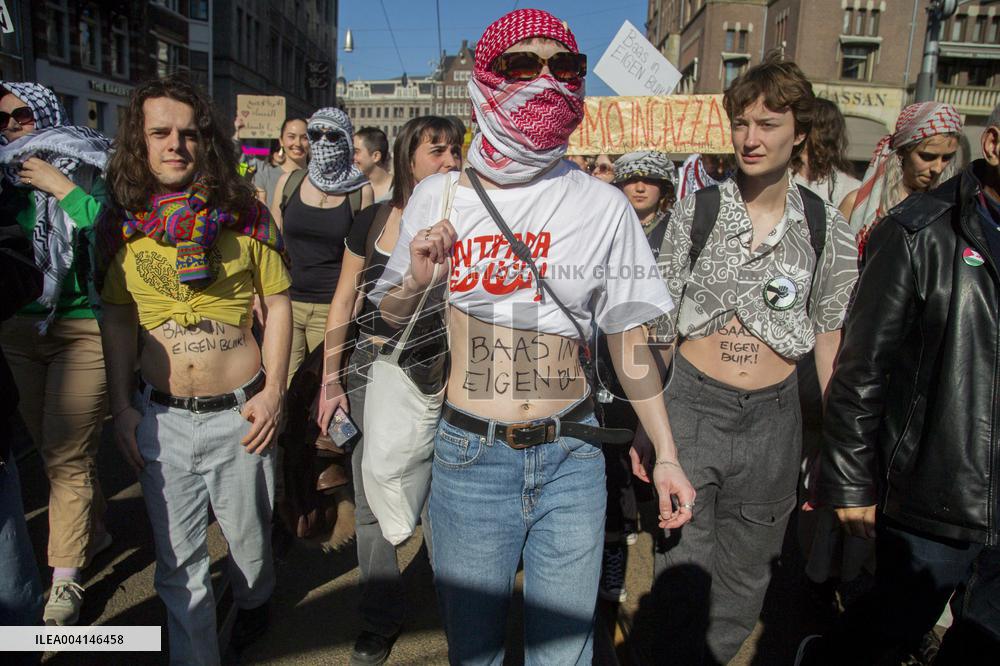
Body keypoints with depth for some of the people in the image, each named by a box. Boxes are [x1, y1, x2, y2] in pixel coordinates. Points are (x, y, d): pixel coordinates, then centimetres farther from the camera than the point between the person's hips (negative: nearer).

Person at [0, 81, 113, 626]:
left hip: (83, 329, -5)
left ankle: (65, 580, 9)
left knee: (66, 455, -3)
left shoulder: (86, 169, -3)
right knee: (47, 447, 13)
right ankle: (93, 529, 35)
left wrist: (60, 187, -17)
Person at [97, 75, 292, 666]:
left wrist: (273, 390, -8)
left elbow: (277, 303, 0)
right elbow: (118, 316, 8)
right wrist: (121, 406, 5)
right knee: (178, 561, 10)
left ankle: (254, 600, 51)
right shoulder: (122, 224, 0)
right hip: (161, 417, 1)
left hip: (240, 412, -1)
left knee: (248, 537, 18)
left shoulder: (245, 213, -5)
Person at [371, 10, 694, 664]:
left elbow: (629, 338, 5)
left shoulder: (603, 204, -2)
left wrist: (667, 455, 5)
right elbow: (391, 314, 12)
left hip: (572, 459, 0)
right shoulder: (439, 197, 0)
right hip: (470, 456, 1)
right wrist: (417, 280, -10)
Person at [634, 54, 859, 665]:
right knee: (682, 573, 6)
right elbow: (661, 326, 1)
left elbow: (830, 340, 6)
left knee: (744, 580, 16)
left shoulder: (827, 228, 0)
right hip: (691, 405, -1)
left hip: (774, 418, 2)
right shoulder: (696, 211, -3)